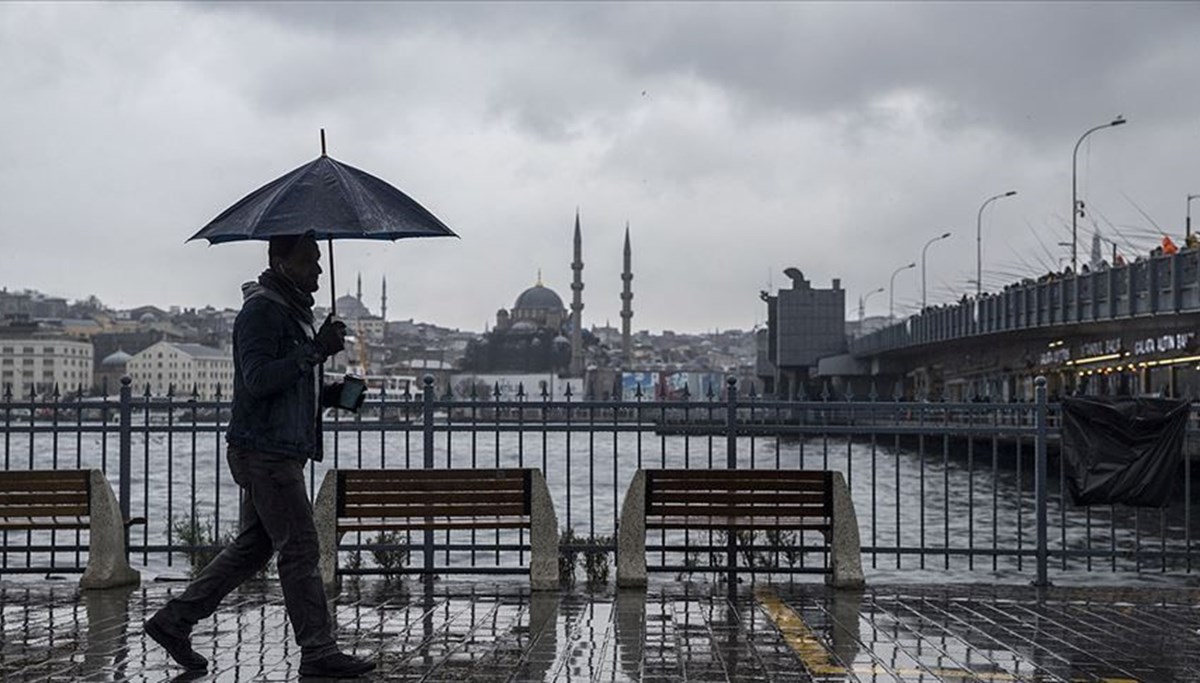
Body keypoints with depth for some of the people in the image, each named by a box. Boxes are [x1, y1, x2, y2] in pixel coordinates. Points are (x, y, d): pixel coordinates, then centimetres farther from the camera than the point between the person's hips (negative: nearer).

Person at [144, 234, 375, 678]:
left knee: (253, 547, 14)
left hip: (282, 452, 10)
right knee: (300, 549, -7)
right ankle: (318, 653, -1)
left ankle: (173, 621, 20)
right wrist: (315, 351, -29)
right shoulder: (261, 311, -12)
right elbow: (258, 379, -24)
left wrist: (332, 393, 11)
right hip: (264, 450, -10)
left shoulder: (295, 311, 20)